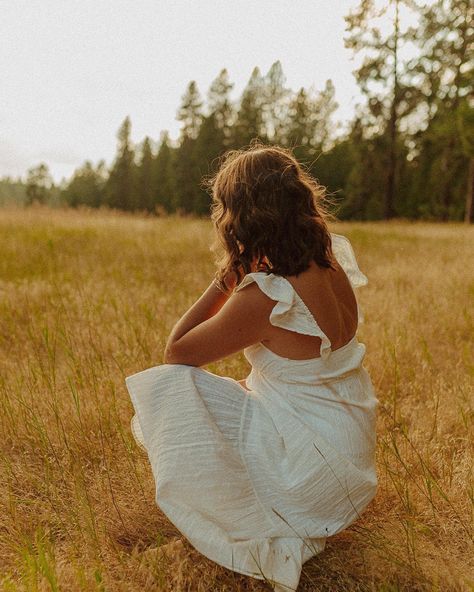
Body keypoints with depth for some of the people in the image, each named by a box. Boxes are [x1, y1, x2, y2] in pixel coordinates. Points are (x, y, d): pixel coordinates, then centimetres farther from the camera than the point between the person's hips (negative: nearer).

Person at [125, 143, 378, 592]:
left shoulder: (265, 297, -27)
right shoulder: (333, 264, -5)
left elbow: (175, 352, -14)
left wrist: (225, 277, -13)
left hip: (310, 480, -8)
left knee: (163, 388, -9)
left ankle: (271, 537, 2)